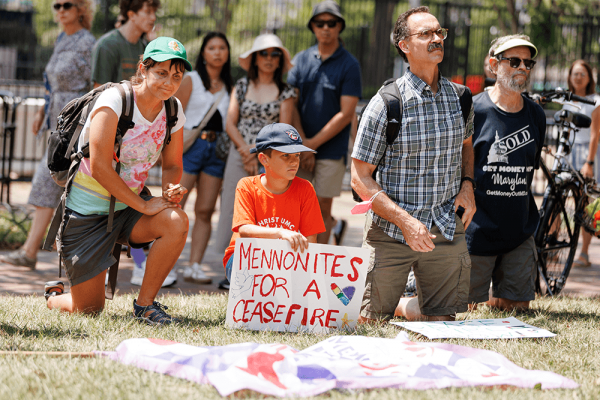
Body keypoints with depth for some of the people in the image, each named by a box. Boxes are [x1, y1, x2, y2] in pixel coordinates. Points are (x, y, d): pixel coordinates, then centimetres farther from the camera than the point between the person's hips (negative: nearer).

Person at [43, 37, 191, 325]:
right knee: (89, 309, -2)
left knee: (176, 222, -28)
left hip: (129, 208, 5)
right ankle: (53, 297, 36)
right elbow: (99, 167, -25)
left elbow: (172, 165, 9)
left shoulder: (173, 110, -2)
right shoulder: (113, 101, -21)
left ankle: (145, 303, -10)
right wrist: (144, 205, -23)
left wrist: (171, 190, -14)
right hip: (87, 212, -5)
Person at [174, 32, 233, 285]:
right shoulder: (191, 80, 4)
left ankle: (194, 266, 2)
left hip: (217, 150, 4)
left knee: (205, 211, 0)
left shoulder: (228, 87, 16)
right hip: (190, 146, -4)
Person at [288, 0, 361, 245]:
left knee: (323, 208, 0)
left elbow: (346, 114, -9)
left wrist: (313, 143, -11)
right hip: (300, 149, 4)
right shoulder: (301, 59, 6)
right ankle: (335, 225, 32)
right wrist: (302, 143, -7)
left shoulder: (349, 65, -5)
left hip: (332, 149, -4)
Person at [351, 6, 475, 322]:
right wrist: (405, 221, -22)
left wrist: (467, 184, 3)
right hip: (391, 229, -4)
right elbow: (360, 179, -11)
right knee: (371, 321, 2)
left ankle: (398, 306, 35)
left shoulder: (459, 97, 2)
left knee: (442, 321, 6)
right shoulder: (386, 103, -12)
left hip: (446, 229, 4)